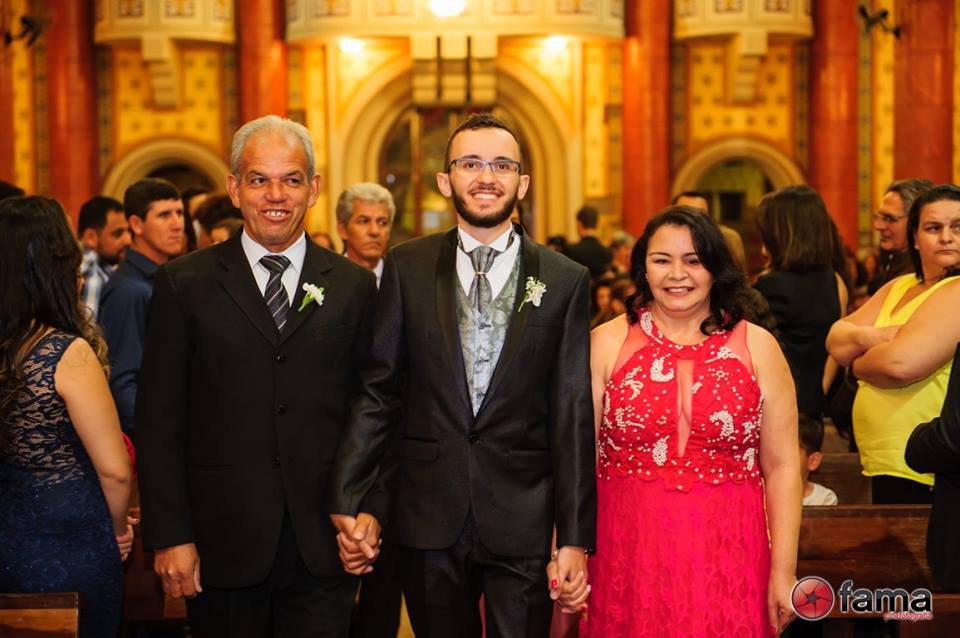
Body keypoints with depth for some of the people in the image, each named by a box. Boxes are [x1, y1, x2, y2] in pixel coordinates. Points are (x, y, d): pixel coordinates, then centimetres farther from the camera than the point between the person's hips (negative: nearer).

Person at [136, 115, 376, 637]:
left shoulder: (354, 287, 6)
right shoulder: (184, 284, 2)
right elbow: (159, 422, -1)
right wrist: (169, 537, -6)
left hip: (323, 548, 1)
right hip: (222, 545, -1)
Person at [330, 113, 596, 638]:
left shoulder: (565, 281, 1)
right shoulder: (407, 267, 3)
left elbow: (572, 415, -1)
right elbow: (378, 390, 3)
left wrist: (574, 538, -4)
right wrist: (351, 501, -4)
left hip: (522, 521, -1)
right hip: (428, 517, 1)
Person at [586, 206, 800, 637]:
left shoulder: (758, 347, 3)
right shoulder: (606, 344, 1)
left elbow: (781, 466, 2)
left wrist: (784, 571, -2)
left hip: (726, 562, 1)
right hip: (627, 559, 0)